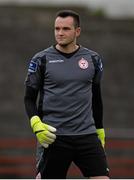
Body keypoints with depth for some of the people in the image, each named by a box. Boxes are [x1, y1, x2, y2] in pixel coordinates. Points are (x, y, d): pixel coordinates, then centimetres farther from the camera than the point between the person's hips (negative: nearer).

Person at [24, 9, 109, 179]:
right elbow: (29, 98, 2)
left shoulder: (93, 59, 8)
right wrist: (36, 124, -14)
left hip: (87, 135, 2)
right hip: (53, 136, -2)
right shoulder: (41, 59, 0)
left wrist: (100, 130, 18)